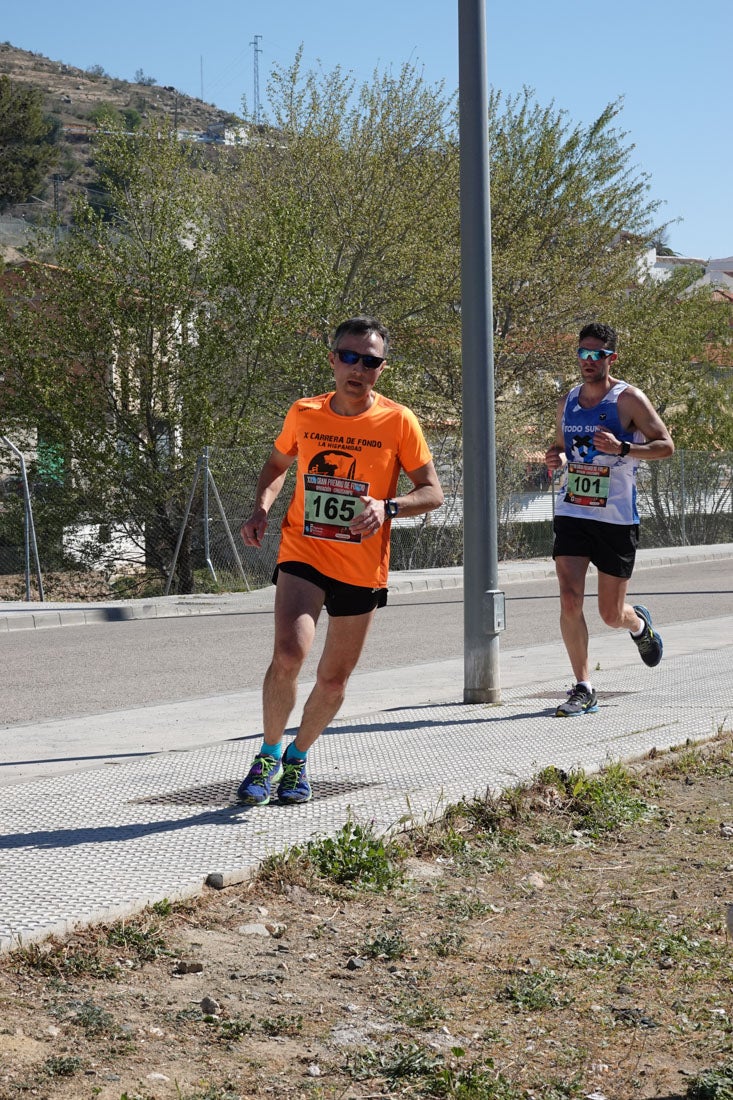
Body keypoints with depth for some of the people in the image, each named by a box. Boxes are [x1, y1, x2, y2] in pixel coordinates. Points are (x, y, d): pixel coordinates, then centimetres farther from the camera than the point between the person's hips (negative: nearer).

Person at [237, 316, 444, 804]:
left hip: (363, 570, 0)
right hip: (304, 554, 0)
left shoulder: (398, 421, -7)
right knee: (288, 654, -22)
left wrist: (388, 508, -22)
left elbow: (433, 493, -3)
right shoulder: (303, 414, -1)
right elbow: (279, 462, 19)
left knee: (334, 680, 10)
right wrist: (262, 507, 0)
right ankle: (269, 754, 0)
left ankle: (298, 755, 37)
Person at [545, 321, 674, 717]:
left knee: (612, 616, 5)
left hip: (617, 518, -3)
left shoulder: (628, 399, -7)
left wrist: (622, 448, -24)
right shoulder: (567, 402, 9)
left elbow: (665, 445, -8)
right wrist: (556, 458, -1)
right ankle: (583, 689, -4)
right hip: (571, 514, 3)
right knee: (569, 601, -13)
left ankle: (639, 623, 43)